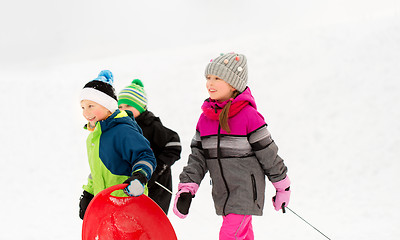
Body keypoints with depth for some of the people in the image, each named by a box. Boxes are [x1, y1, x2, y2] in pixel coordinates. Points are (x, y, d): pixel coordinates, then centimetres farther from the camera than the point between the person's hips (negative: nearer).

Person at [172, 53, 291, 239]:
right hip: (222, 194, 6)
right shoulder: (205, 118, 5)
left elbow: (268, 153, -6)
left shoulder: (249, 115, -13)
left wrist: (282, 185, 1)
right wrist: (186, 188, -4)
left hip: (246, 191, -6)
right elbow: (198, 156, 7)